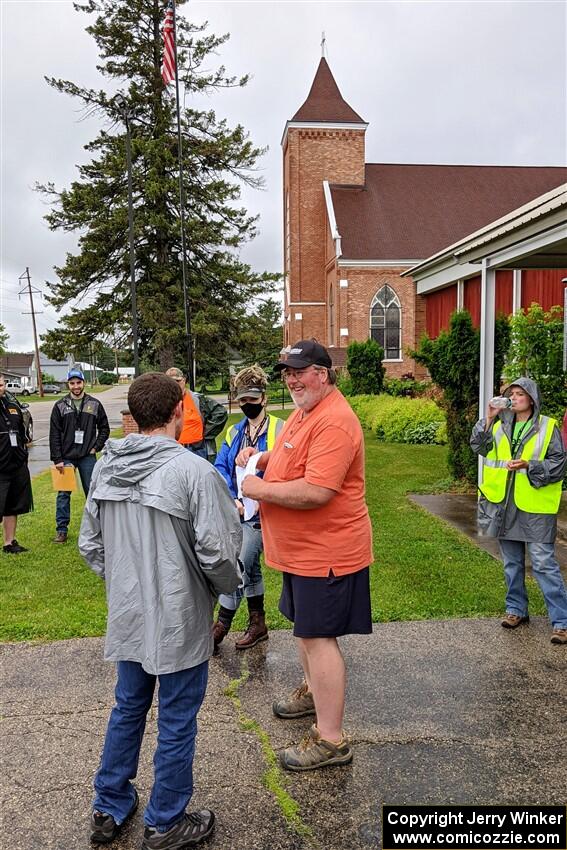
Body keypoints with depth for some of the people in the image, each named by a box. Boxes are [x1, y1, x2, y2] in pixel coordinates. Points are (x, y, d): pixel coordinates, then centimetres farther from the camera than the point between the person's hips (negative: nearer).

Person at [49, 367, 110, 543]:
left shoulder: (94, 404, 3)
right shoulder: (60, 406, 1)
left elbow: (104, 428, 10)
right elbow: (54, 435, 0)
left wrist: (96, 447, -2)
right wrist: (57, 459, -6)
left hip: (87, 457, 0)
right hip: (66, 457, 0)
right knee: (63, 493, 3)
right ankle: (62, 529, 11)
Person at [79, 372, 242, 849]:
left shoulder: (106, 467, -3)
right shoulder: (194, 472, -22)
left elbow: (90, 545, 5)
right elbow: (217, 554, -21)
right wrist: (228, 587, 0)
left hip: (127, 617, 6)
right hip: (180, 622, -6)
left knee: (128, 708, 24)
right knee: (176, 723, 13)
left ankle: (109, 809, 41)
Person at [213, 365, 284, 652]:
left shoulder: (279, 430, -11)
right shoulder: (234, 432, 8)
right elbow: (220, 468, 1)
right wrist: (232, 499, -13)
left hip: (261, 513, -6)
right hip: (237, 510, 7)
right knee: (250, 566, 16)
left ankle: (220, 629, 5)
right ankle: (257, 623, 31)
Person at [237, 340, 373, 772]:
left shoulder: (333, 422, -25)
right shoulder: (304, 411, 10)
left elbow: (316, 492, -32)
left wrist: (260, 489, -20)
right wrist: (262, 458, 4)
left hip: (324, 552, -10)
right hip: (300, 549, 10)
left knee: (318, 637, -2)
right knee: (305, 629, 25)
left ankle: (330, 739, 10)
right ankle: (313, 691, 47)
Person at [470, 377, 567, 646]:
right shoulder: (500, 424, 8)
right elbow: (479, 446, 0)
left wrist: (528, 465, -19)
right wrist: (488, 419, -10)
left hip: (534, 506, -4)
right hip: (504, 504, 5)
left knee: (544, 562, -6)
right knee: (512, 562, 15)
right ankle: (516, 609, 30)